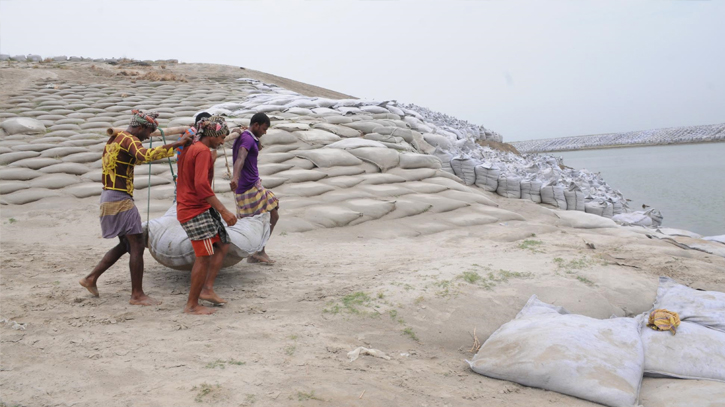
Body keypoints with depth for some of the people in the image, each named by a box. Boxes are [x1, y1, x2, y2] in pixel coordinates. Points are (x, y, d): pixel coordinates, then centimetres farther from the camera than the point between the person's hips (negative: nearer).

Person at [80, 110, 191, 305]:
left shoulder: (116, 138, 18)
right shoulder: (128, 139, -13)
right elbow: (145, 155, -34)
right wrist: (176, 144, -35)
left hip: (110, 198, 10)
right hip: (120, 199, -10)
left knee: (125, 245, 18)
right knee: (137, 246, -6)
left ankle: (91, 278, 23)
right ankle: (137, 295, -2)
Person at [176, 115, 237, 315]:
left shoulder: (189, 148, 15)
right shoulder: (203, 151, -16)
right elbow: (201, 185, -27)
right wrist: (224, 211, -28)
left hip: (202, 209, 10)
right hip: (196, 211, -10)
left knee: (223, 246, 12)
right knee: (204, 257, -5)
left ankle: (207, 289, 12)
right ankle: (192, 305, 6)